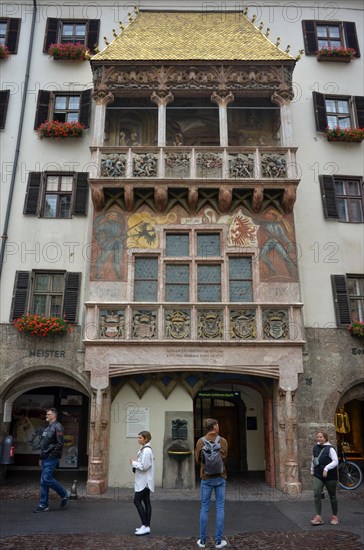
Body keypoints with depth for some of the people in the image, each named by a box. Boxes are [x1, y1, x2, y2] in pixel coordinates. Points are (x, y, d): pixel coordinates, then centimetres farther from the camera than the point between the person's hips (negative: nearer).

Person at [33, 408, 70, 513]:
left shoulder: (57, 427, -12)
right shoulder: (47, 428, 18)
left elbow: (60, 443, -18)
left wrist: (51, 454, -19)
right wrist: (41, 458, 19)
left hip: (51, 458, -9)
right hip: (45, 458, 9)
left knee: (46, 479, -12)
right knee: (43, 481, 8)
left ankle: (64, 494, 6)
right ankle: (43, 505, 14)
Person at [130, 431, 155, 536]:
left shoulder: (146, 450, -20)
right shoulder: (143, 449, 12)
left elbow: (144, 466, -24)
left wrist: (133, 462, -12)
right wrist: (135, 462, 4)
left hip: (144, 481, -10)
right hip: (144, 481, 10)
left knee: (137, 501, -8)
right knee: (146, 502, 12)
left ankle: (145, 526, -5)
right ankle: (146, 526, 17)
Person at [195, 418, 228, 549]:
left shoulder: (200, 441, -7)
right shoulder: (223, 441, -9)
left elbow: (197, 460, -1)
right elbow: (224, 458, -4)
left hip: (206, 478, 1)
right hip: (220, 477, -1)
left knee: (205, 508, 9)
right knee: (220, 508, 7)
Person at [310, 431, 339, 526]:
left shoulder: (330, 449, -11)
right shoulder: (315, 447, 6)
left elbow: (335, 461, -19)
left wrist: (326, 468, -29)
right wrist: (312, 471, 20)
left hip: (330, 476, -4)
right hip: (318, 476, 4)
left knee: (332, 496, 10)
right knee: (316, 494, -12)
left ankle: (334, 516, 28)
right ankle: (318, 517, -10)